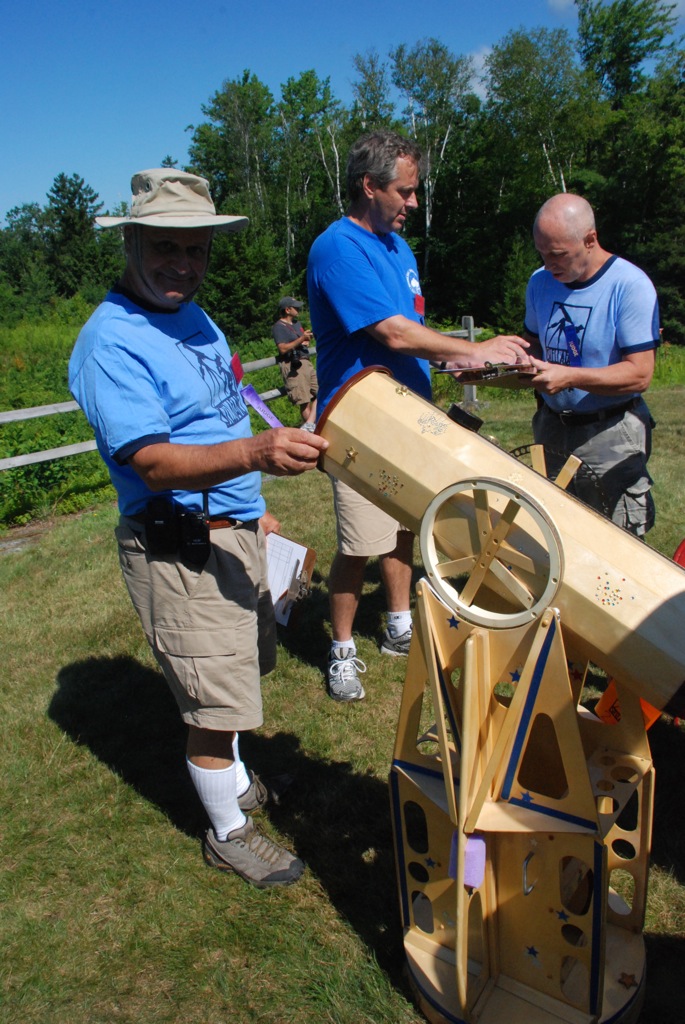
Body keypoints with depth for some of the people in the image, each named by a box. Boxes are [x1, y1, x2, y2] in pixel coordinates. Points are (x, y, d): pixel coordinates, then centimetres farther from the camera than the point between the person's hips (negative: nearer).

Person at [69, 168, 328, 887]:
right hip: (179, 551, -9)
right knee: (214, 704, 3)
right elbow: (152, 462, -29)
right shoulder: (110, 343, -19)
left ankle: (235, 781, 47)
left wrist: (252, 505, 24)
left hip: (232, 533, 9)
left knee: (235, 674, 24)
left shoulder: (193, 317, 11)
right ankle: (228, 834, 26)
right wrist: (251, 454, -44)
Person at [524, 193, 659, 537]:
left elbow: (639, 374, -18)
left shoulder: (630, 286, -14)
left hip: (610, 436, -5)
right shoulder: (540, 282, 5)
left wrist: (569, 376, -27)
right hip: (551, 428, 6)